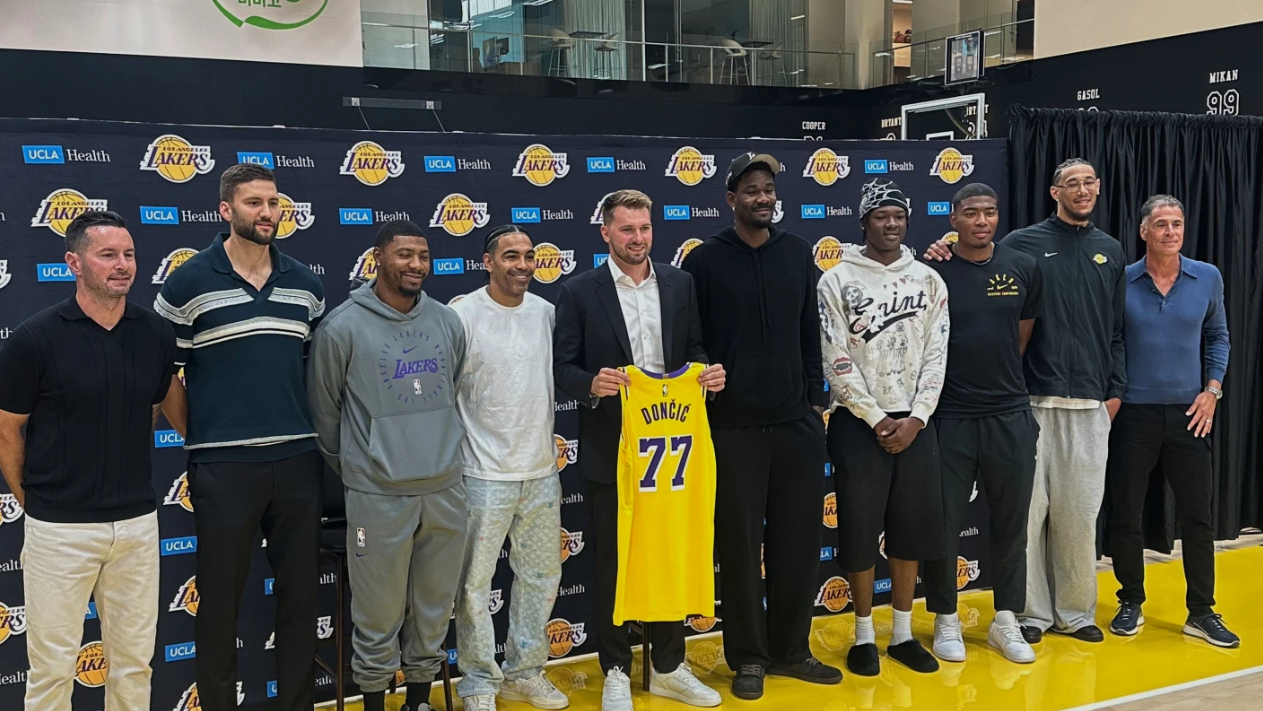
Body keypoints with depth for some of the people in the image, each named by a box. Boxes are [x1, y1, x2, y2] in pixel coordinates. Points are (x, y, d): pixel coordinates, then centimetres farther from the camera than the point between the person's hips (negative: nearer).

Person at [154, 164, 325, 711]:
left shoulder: (305, 284, 8)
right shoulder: (188, 283, -4)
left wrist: (313, 428, 11)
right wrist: (197, 436, 0)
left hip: (298, 461, 4)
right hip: (222, 466, -3)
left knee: (300, 590, 11)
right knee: (220, 597, 6)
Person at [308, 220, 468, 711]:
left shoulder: (447, 321, 6)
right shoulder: (342, 328, -7)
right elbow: (324, 410, 3)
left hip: (445, 489, 4)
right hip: (378, 496, -4)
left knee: (435, 607, 14)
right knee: (379, 615, 5)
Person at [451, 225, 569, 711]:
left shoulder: (547, 312, 4)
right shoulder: (463, 315, -11)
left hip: (542, 471, 5)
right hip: (485, 475, -5)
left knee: (541, 576, 15)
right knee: (475, 584, 4)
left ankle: (524, 671, 32)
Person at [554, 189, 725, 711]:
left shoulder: (679, 284, 6)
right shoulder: (579, 292, -4)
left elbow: (695, 350, 11)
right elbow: (562, 367, -5)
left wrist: (708, 373, -10)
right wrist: (591, 384, -25)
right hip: (610, 449, -3)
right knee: (612, 564, 8)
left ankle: (669, 667, 28)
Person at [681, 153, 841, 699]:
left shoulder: (797, 253, 8)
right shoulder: (705, 260, -2)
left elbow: (809, 332, 12)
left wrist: (816, 397, 9)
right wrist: (700, 407, -4)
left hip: (798, 422, 3)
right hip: (733, 427, -3)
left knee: (798, 542, 8)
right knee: (740, 546, 5)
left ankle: (791, 650, 24)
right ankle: (748, 657, 19)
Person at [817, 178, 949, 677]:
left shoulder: (928, 280, 7)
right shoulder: (837, 280, -3)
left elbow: (935, 356, 3)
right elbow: (837, 361, -7)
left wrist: (916, 419, -8)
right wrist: (878, 420, -11)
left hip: (915, 423, 3)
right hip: (858, 424, -3)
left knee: (913, 527, 7)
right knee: (859, 528, 1)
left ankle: (903, 633, 21)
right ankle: (864, 635, 16)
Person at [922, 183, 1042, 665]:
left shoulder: (1024, 269, 3)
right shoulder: (932, 272, -7)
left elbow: (1021, 338, 13)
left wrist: (996, 377, 13)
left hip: (1011, 414, 3)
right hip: (949, 416, -3)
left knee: (1011, 521, 11)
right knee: (944, 521, 5)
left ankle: (1006, 621, 25)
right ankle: (946, 619, 22)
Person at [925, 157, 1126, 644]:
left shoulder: (1110, 251, 13)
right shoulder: (1023, 243, 1)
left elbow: (1116, 328, 16)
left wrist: (1115, 390, 10)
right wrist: (947, 258, -19)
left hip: (1090, 403, 3)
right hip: (1032, 401, -3)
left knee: (1080, 511, 8)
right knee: (1029, 507, 0)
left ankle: (1075, 610, 20)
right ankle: (1031, 611, 11)